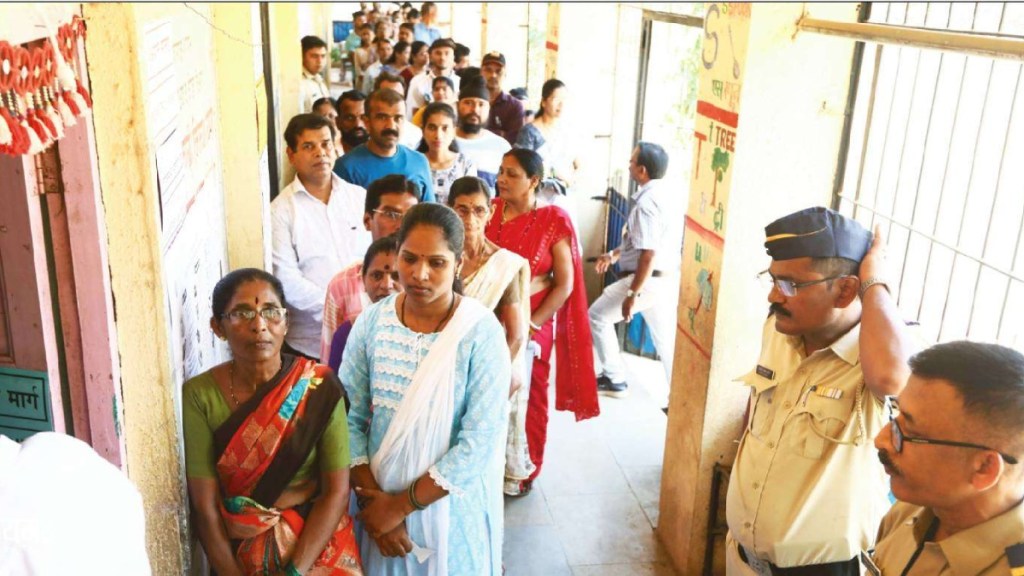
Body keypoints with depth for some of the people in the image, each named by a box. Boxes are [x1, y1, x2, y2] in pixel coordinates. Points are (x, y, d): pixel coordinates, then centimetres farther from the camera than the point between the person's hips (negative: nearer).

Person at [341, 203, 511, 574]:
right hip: (378, 501, 3)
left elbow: (480, 442, -20)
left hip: (452, 505, -3)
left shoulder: (482, 333, -17)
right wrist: (372, 496, -13)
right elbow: (349, 419, -4)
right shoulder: (371, 322, -6)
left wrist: (401, 504, -16)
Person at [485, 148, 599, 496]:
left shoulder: (553, 221, -9)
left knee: (527, 399, 12)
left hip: (531, 327, -3)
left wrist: (532, 324, -12)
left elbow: (565, 284, -8)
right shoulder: (490, 211, 1)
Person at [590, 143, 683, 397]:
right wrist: (614, 254, 25)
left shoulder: (646, 201, -21)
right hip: (669, 279, 9)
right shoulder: (671, 195, 8)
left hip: (648, 280, -8)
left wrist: (632, 294, -22)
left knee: (597, 317, 10)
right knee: (666, 339, 14)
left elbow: (648, 254, -26)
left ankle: (614, 380, 17)